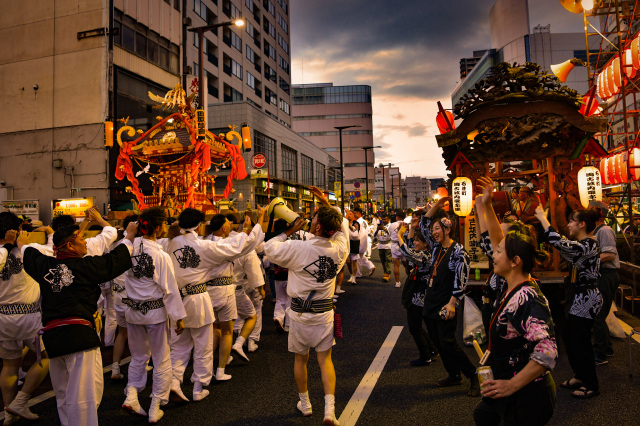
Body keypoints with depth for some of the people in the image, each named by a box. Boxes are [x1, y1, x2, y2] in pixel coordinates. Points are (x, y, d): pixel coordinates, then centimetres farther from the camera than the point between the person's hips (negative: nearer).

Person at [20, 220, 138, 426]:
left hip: (51, 337, 7)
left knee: (63, 394, 20)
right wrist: (129, 236, 17)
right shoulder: (86, 266, -7)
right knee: (84, 395, -6)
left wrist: (22, 243, 53)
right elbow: (116, 259, 2)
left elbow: (29, 254, 31)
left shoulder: (45, 266, 9)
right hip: (80, 334, -7)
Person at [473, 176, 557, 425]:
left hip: (526, 397, -9)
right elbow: (496, 239, 8)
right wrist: (484, 206, 10)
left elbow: (547, 351, -37)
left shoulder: (528, 299, -29)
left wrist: (512, 385, -32)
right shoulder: (512, 286, -2)